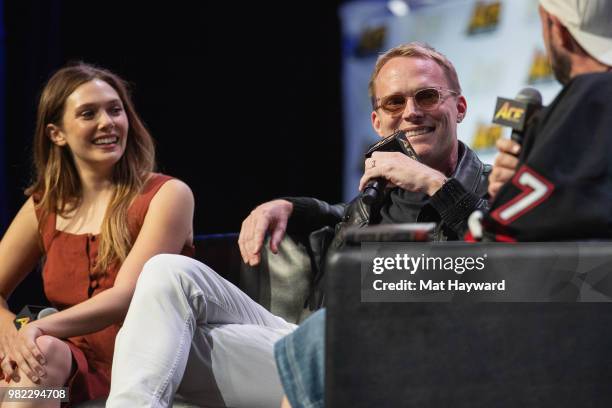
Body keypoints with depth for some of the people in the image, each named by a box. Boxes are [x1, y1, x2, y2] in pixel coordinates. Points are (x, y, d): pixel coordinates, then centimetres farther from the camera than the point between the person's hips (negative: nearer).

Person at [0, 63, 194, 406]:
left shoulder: (168, 195, -4)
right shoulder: (44, 207, 11)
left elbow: (126, 297, -15)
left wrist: (39, 329, -31)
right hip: (77, 372, 4)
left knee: (43, 349, -32)